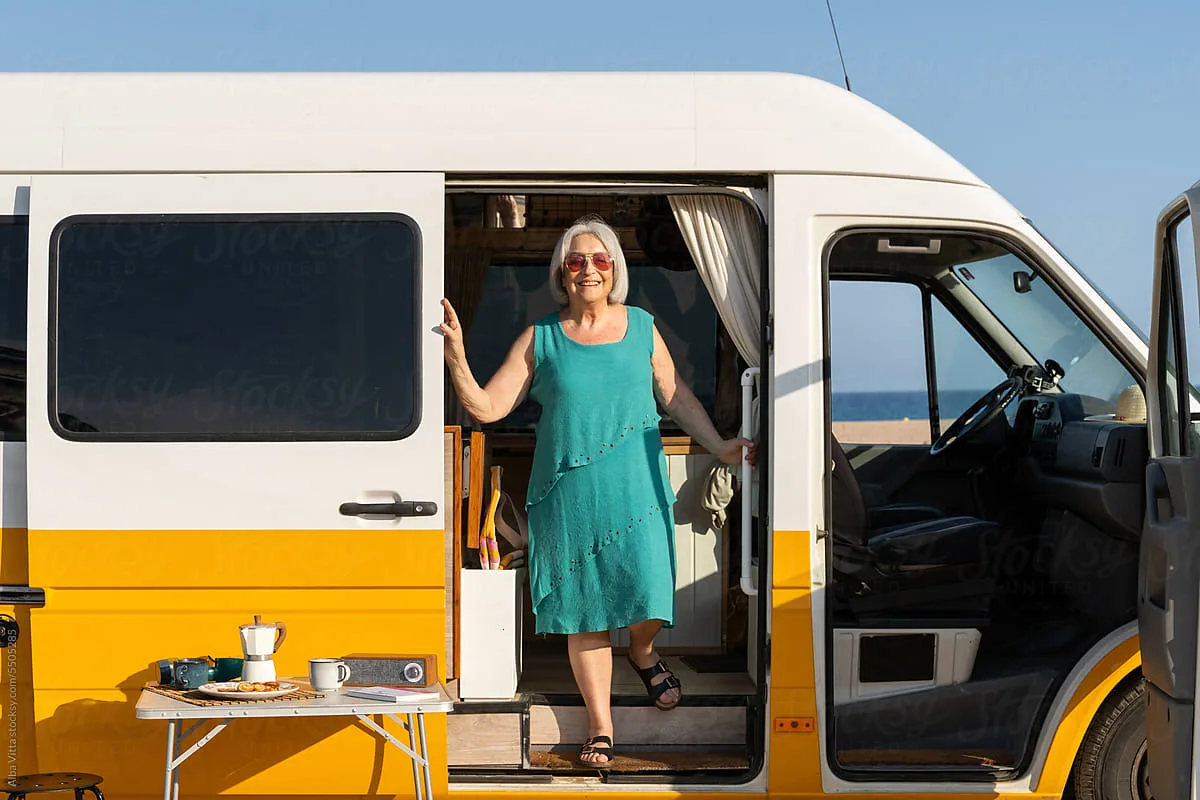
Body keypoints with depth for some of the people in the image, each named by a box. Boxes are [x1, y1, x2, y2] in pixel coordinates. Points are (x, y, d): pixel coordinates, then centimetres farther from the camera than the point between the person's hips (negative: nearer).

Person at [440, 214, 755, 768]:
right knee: (584, 611, 4)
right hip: (568, 494, 0)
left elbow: (676, 396, 15)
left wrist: (718, 446, 9)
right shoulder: (540, 339, 3)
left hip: (635, 488, 0)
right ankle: (600, 727, 15)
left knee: (646, 597, -8)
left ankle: (642, 652, 30)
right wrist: (456, 357, -12)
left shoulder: (640, 327, 7)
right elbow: (486, 408, 0)